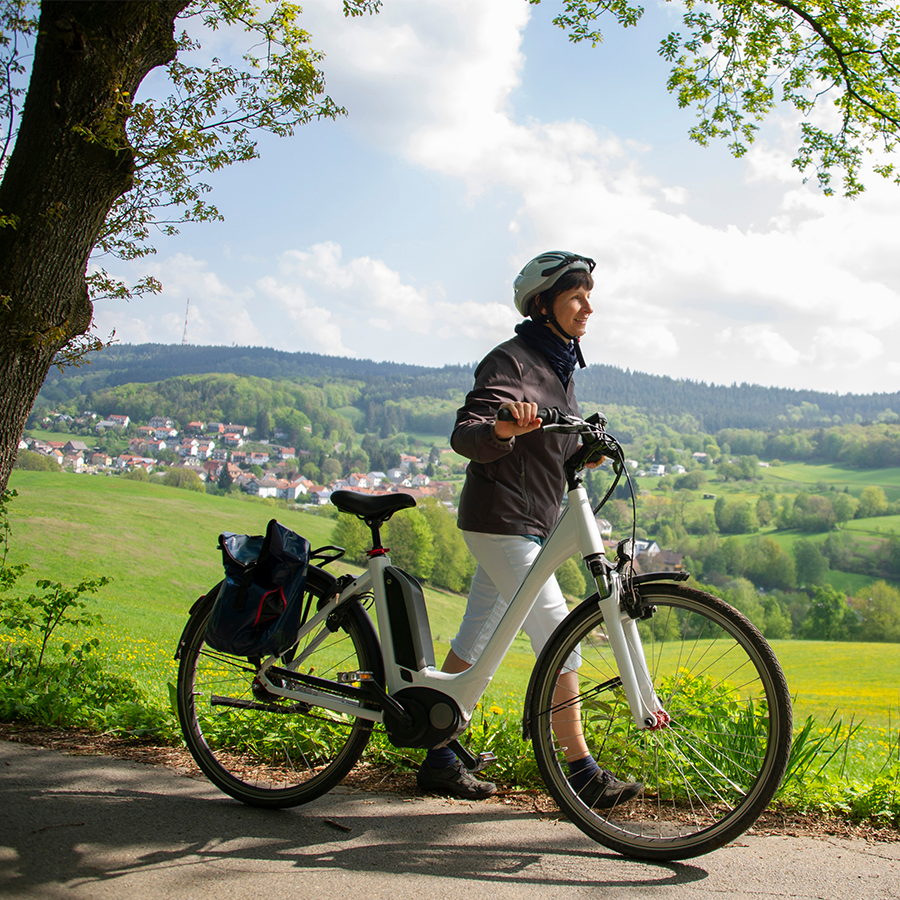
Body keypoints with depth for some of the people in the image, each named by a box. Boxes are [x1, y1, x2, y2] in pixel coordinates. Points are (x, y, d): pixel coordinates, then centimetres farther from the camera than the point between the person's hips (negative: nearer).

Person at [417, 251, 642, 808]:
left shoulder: (559, 365, 16)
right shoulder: (511, 360, -12)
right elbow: (465, 436, -23)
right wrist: (504, 427, -42)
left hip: (535, 524, 9)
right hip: (501, 522, -9)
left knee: (475, 642, 11)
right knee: (559, 637, -10)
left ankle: (439, 760, 18)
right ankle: (583, 774, -2)